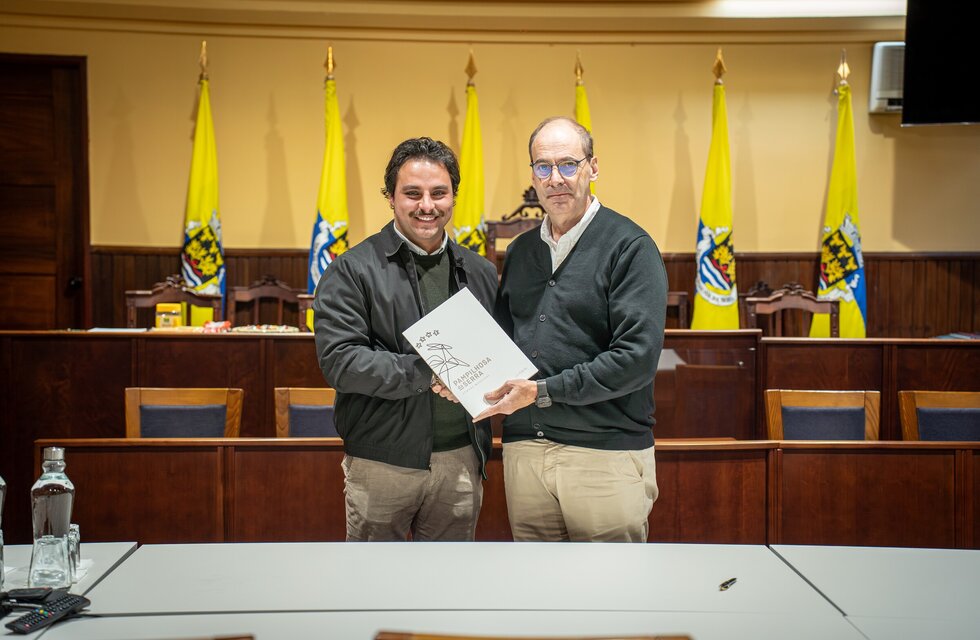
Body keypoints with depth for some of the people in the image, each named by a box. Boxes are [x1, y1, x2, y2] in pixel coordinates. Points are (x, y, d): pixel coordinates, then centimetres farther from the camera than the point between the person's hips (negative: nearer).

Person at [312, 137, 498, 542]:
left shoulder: (480, 273, 10)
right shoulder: (354, 270, -5)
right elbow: (339, 360, -15)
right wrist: (425, 373, -22)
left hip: (460, 460, 4)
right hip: (382, 463, -4)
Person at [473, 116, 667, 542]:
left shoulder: (629, 246, -7)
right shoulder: (521, 251, 14)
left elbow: (637, 356, -15)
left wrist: (543, 391, -15)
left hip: (606, 453, -5)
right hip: (524, 450, 6)